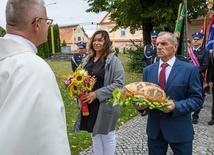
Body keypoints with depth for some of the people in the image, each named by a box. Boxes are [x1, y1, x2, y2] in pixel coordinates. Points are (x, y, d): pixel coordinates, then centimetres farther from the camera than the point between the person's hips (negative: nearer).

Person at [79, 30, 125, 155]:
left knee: (107, 136, 11)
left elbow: (119, 83, -18)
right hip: (90, 104, 6)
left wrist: (97, 94, -22)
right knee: (95, 135, 19)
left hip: (106, 105, -6)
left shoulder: (113, 60, -11)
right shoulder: (88, 59, 8)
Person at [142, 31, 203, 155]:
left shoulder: (190, 69, -8)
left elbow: (197, 99, -9)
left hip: (180, 129, -3)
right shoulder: (148, 70, 5)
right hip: (154, 128, 4)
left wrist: (176, 106, -25)